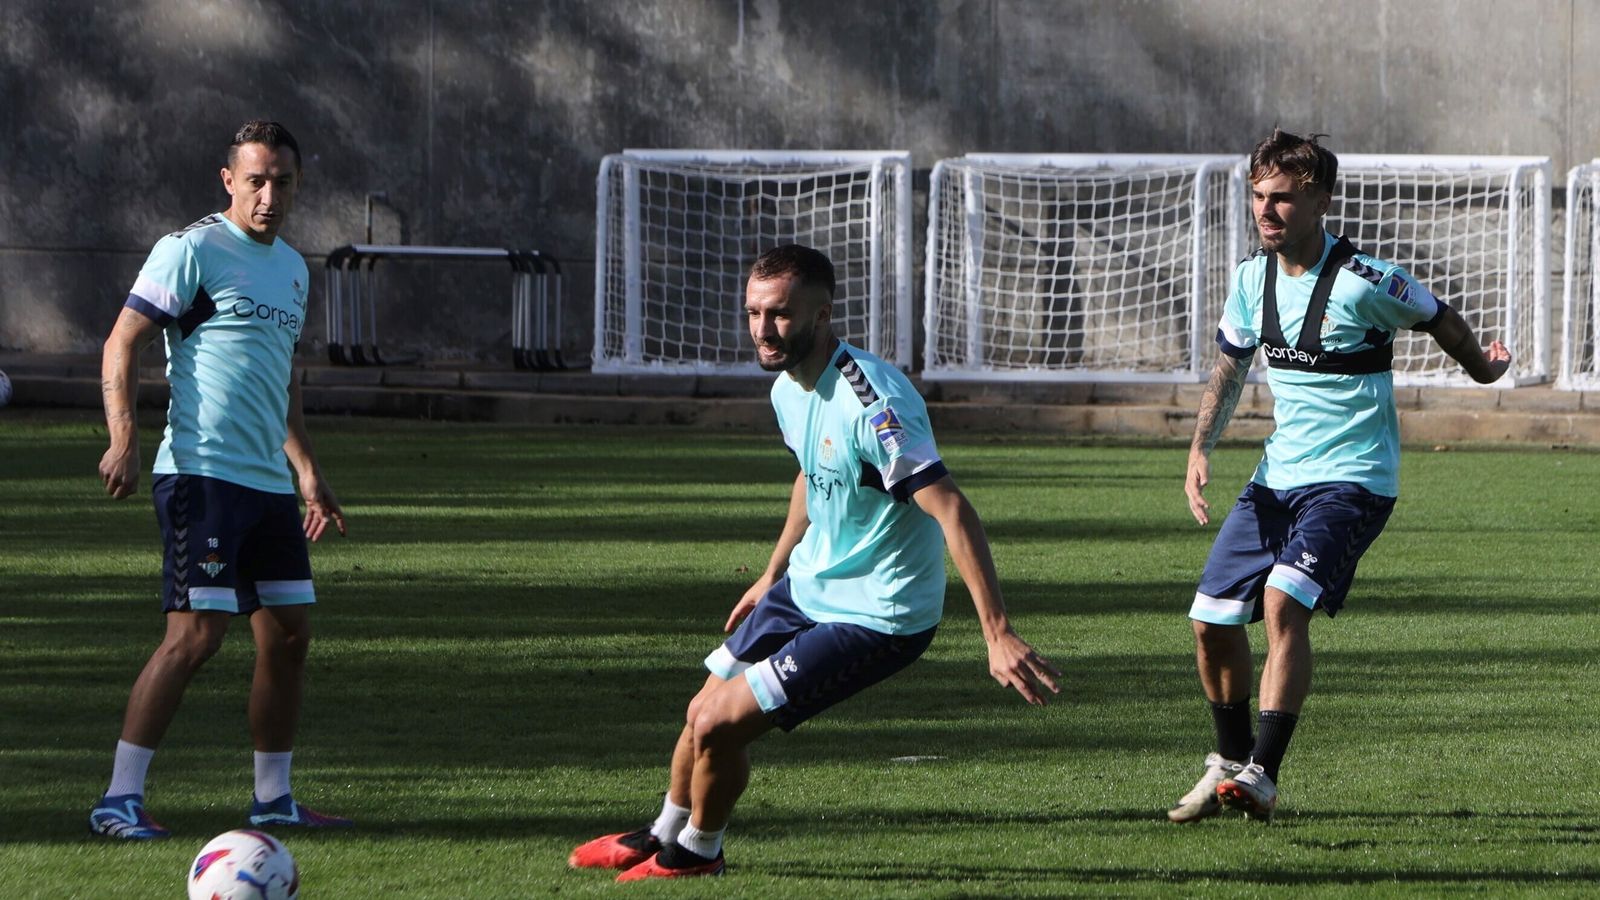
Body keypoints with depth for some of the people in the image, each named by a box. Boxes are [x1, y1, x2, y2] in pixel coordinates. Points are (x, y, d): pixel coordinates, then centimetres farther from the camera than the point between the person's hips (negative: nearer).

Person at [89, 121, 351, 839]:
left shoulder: (292, 267, 18)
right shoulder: (192, 250, -6)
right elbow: (122, 343, -10)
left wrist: (306, 469, 26)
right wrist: (123, 438, -21)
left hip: (270, 482, 8)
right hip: (202, 476, -8)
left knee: (289, 633, 8)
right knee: (197, 633, -14)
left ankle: (273, 800, 20)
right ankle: (120, 800, -9)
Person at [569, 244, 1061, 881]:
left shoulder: (871, 403, -30)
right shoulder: (789, 387, 0)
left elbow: (952, 513, -34)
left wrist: (998, 635, -39)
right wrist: (773, 574, 31)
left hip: (874, 615, -8)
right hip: (807, 585, 8)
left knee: (721, 724, -11)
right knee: (703, 711, 15)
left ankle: (696, 853, 18)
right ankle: (661, 836, 42)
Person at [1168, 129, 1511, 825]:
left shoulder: (1363, 282, -16)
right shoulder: (1253, 277, 3)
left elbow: (1441, 321, 3)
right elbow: (1230, 367, 17)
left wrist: (1482, 365, 22)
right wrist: (1201, 447, 2)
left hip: (1352, 479, -7)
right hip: (1278, 476, 7)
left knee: (1284, 600, -27)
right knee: (1213, 619, 3)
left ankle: (1262, 777, -27)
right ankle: (1230, 762, 25)